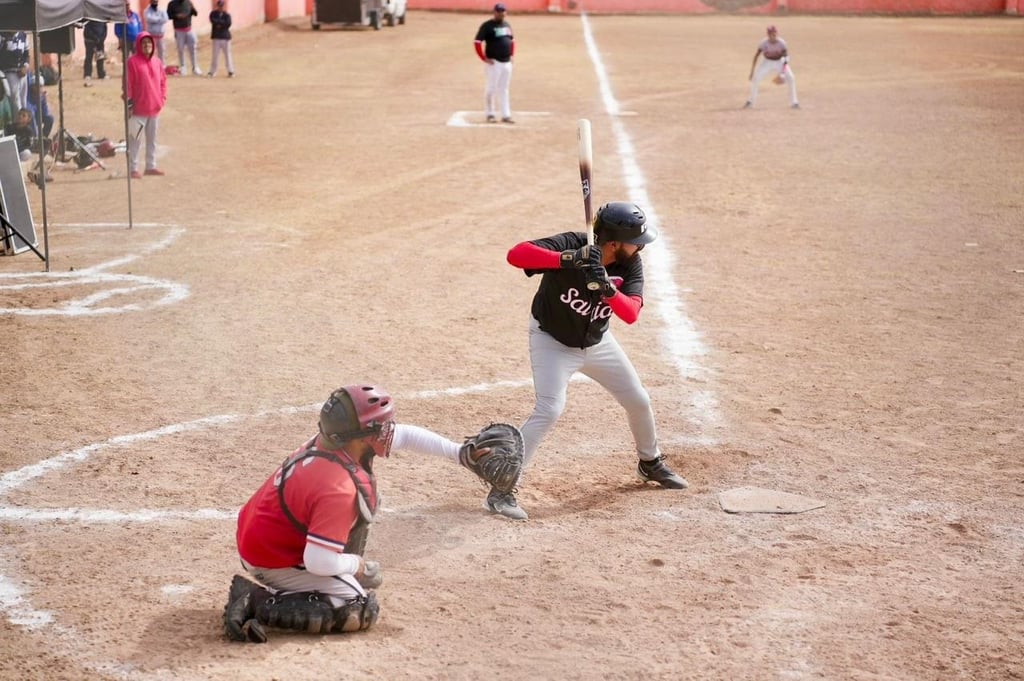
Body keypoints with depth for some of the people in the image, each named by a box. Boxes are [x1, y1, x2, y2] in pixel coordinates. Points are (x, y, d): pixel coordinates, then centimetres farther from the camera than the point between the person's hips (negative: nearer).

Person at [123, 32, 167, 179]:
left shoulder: (157, 61, 8)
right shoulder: (132, 61, -9)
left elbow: (163, 80, 15)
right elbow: (127, 84, -10)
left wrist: (162, 98, 7)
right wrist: (129, 103, -13)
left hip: (154, 108, 6)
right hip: (138, 109, -6)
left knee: (152, 139, 13)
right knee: (135, 139, -1)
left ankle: (151, 166, 22)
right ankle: (133, 168, 4)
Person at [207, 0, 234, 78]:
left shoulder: (227, 15, 2)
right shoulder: (213, 14, 3)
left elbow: (228, 24, -13)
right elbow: (213, 21, -15)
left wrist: (218, 23, -11)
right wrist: (222, 22, -13)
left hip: (226, 37, 0)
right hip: (216, 37, 0)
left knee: (227, 55, 2)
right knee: (215, 55, 2)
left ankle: (231, 71, 9)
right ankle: (212, 71, 10)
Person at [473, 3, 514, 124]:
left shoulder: (507, 25, 12)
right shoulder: (487, 26, -9)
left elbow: (512, 40, 26)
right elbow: (477, 42, -13)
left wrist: (511, 55, 14)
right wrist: (484, 58, -15)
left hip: (507, 62, 6)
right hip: (493, 63, -6)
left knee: (504, 89, 8)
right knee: (491, 88, -1)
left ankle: (506, 115, 10)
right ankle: (490, 114, 9)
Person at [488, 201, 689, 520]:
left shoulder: (631, 265, -17)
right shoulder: (570, 245, -31)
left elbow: (630, 314, -28)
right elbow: (516, 254, -45)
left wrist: (606, 287, -47)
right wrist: (568, 259, -56)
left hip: (597, 343, 6)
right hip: (553, 341, -6)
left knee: (638, 401, 13)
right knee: (549, 410, -22)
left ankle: (650, 463, 42)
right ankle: (501, 490, -16)